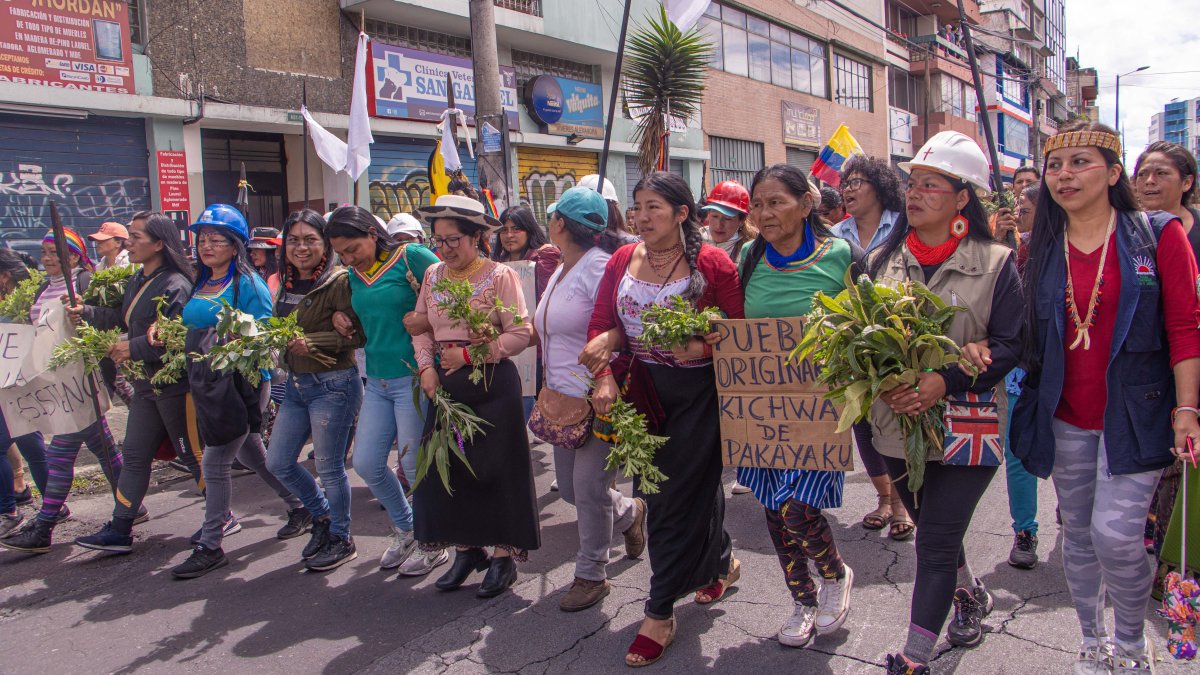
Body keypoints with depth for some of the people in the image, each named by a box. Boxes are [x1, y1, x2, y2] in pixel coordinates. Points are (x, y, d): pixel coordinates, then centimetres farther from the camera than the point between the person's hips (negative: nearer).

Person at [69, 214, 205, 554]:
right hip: (146, 383, 9)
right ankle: (119, 530, 22)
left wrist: (134, 348, -21)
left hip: (174, 383, -9)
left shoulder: (175, 285, -19)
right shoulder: (138, 279, 10)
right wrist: (87, 313, 8)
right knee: (135, 456, 13)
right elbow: (124, 319, 19)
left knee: (193, 455, 2)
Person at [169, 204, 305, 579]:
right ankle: (300, 506, 34)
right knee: (252, 455, 17)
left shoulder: (247, 283, -10)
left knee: (215, 463, -5)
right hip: (205, 383, 8)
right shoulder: (200, 284, 14)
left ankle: (211, 546, 7)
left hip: (239, 382, -8)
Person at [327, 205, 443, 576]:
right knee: (366, 464, 9)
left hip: (413, 377, -7)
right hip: (377, 381, 7)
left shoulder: (412, 257, -10)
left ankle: (435, 545, 21)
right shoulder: (355, 274, 11)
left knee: (415, 466, 1)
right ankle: (406, 529, 32)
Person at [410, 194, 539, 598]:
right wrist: (426, 366, -4)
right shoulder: (433, 275, 9)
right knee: (446, 466, 5)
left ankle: (503, 556, 13)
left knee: (496, 468, 0)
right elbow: (421, 326, 13)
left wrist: (469, 354, -15)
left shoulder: (499, 275, -8)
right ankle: (466, 550, 22)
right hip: (445, 385, 6)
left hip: (492, 384, -5)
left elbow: (521, 334, -13)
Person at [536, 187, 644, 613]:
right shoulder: (561, 271, 13)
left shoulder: (598, 266, -15)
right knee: (569, 488, 15)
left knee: (589, 488, -2)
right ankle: (629, 514, 41)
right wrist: (551, 387, 16)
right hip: (565, 400, 9)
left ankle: (591, 575, 16)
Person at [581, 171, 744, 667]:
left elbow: (739, 331, -8)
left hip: (698, 392, -5)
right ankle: (722, 563, 44)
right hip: (643, 393, 5)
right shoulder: (622, 261, 3)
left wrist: (704, 347, -26)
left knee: (677, 496, -1)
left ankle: (660, 613, 11)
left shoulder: (712, 264, -10)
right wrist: (604, 374, -12)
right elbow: (602, 325, 3)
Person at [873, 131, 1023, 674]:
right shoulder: (883, 261, 5)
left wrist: (947, 379, -23)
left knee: (936, 545, -4)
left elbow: (1009, 345, -9)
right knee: (933, 528, 21)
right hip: (898, 421, 5)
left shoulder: (994, 263, -6)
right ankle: (971, 594, 50)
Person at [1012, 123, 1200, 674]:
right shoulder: (1042, 250, 6)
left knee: (1115, 534, -11)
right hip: (1065, 417, 3)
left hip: (1134, 412, -3)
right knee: (1078, 534, 11)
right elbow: (1028, 335, 10)